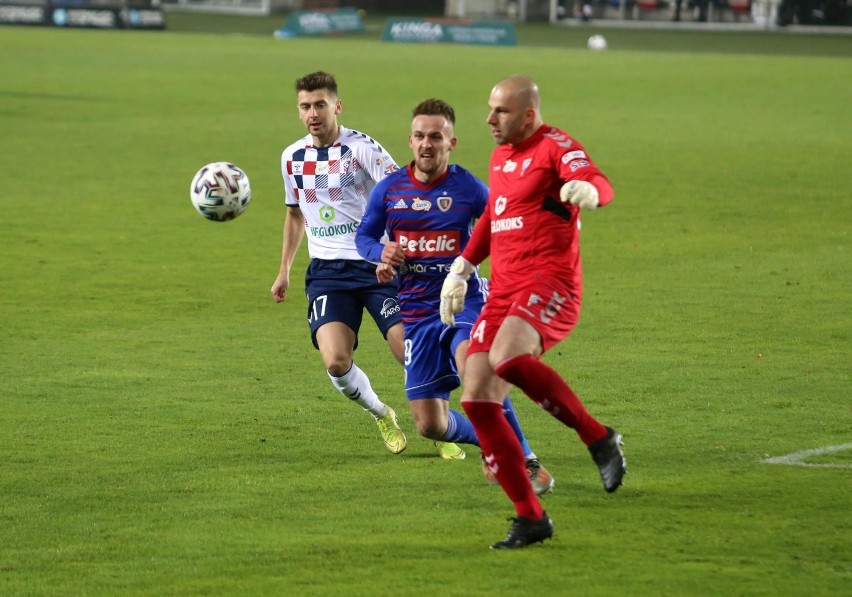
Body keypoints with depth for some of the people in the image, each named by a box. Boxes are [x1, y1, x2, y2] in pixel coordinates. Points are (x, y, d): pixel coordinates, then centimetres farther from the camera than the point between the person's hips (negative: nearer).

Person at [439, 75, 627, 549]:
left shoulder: (555, 147, -5)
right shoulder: (501, 157, 20)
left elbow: (600, 184, -25)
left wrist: (588, 189, -48)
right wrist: (462, 269, 29)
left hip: (550, 283, -8)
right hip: (504, 292, 8)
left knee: (507, 358, -36)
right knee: (477, 399, -4)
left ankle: (599, 438, -19)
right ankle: (530, 517, 3)